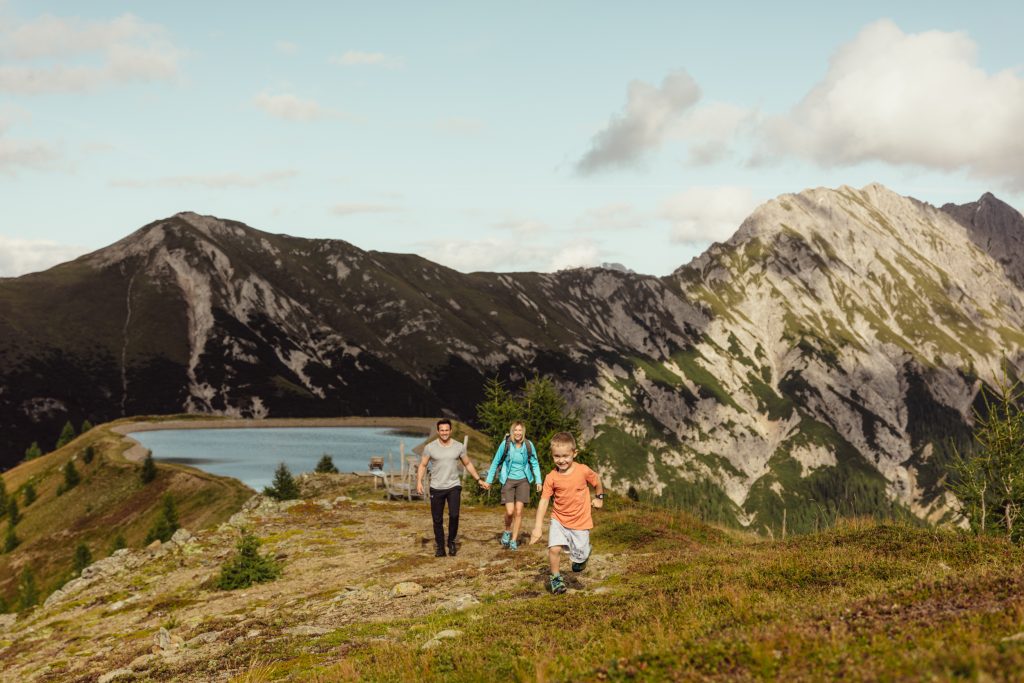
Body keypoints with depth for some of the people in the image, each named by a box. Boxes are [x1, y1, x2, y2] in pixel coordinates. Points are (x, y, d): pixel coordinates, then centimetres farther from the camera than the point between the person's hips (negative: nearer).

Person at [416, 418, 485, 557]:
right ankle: (440, 548, 18)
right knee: (437, 520, 4)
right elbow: (422, 465, 1)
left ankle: (451, 541, 6)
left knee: (454, 515, -17)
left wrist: (479, 480, 12)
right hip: (436, 488, 0)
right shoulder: (430, 447, -2)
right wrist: (419, 482, -13)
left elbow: (468, 464, 14)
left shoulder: (459, 447, 3)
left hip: (454, 486, 0)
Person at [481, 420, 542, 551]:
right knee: (510, 511, -11)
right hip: (508, 480, -1)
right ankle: (507, 532, 20)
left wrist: (538, 481, -5)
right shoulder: (505, 444, -10)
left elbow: (535, 464, 4)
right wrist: (488, 480, 0)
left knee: (518, 511, -2)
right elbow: (495, 462, 0)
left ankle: (514, 540, 11)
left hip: (523, 481, 1)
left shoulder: (528, 445, -7)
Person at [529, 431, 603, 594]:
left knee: (579, 557, 6)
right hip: (559, 520, 0)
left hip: (580, 522, 0)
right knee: (554, 548, -18)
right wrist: (538, 527, -18)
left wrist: (599, 498, 18)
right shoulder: (551, 477, -15)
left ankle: (584, 552, 44)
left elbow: (596, 481, 5)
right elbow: (544, 501, -14)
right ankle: (556, 578, 6)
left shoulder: (583, 470, -16)